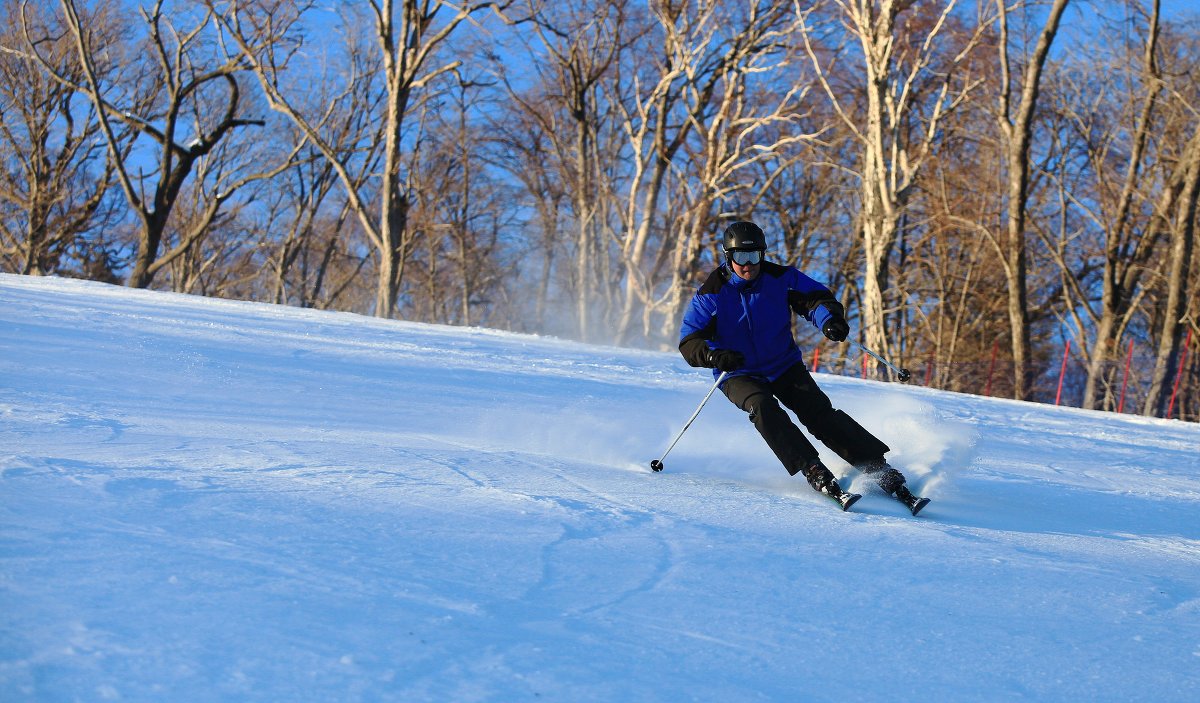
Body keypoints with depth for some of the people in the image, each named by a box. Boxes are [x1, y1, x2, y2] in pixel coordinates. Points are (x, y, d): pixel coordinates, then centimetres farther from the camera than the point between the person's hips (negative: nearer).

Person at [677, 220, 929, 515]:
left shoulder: (780, 278, -6)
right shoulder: (710, 295, -12)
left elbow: (815, 297, -8)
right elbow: (689, 343, -15)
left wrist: (829, 319, -32)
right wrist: (713, 356, -37)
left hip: (785, 366, 1)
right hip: (740, 376, -1)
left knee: (819, 411, -19)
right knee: (763, 407, -32)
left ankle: (885, 474, -20)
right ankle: (818, 476, -38)